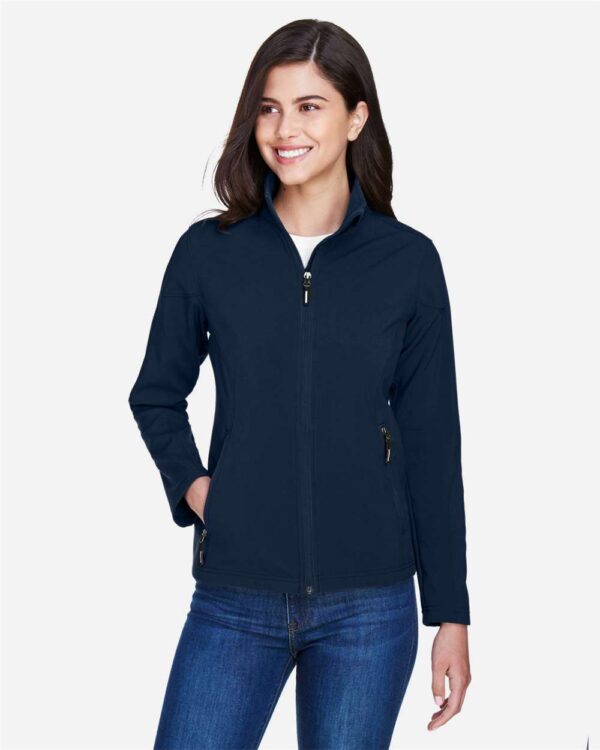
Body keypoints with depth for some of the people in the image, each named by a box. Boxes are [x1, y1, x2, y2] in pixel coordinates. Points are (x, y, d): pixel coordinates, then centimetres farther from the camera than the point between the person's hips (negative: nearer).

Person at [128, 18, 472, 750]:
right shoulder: (208, 252, 0)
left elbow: (433, 442, 2)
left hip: (368, 606, 0)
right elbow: (157, 395, 15)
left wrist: (450, 613, 2)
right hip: (234, 602, 1)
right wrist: (188, 482, -4)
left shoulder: (408, 261, -1)